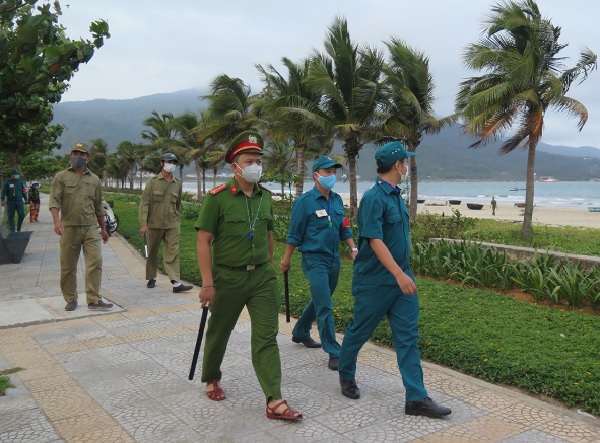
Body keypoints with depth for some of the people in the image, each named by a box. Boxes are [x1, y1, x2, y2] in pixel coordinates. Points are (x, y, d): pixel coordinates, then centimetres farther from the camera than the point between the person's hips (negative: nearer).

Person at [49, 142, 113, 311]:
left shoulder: (94, 179, 12)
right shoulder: (61, 177, 5)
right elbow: (54, 201, -6)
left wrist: (103, 228, 20)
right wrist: (57, 221, -22)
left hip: (90, 228, 2)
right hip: (69, 228, -1)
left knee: (95, 262, -9)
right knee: (68, 266, 5)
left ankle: (94, 300, -5)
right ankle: (71, 299, 17)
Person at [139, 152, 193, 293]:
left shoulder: (178, 183, 6)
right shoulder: (152, 182, -3)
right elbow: (144, 203, -6)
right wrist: (143, 223, -13)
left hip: (172, 225, 1)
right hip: (154, 224, -1)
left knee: (173, 253, -7)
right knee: (152, 253, 12)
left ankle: (176, 283, -12)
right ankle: (151, 278, 29)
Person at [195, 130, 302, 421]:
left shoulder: (265, 197, 5)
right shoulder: (218, 197, -12)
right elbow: (203, 241, -13)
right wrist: (207, 283, -17)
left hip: (262, 277, 4)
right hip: (228, 277, -3)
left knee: (266, 337, -1)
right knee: (219, 332, 15)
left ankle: (275, 401, 1)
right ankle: (211, 379, 40)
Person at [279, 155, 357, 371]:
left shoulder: (337, 200, 7)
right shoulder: (304, 201, -11)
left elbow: (344, 229, 14)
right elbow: (294, 234, -6)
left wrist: (353, 249, 4)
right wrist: (286, 259, -2)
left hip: (334, 259, 7)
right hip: (314, 259, -7)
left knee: (319, 301, 20)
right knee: (325, 307, -8)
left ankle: (300, 332, 41)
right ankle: (334, 353, -1)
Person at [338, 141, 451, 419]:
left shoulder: (395, 196, 10)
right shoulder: (374, 197, -17)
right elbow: (375, 240, -24)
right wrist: (399, 274, -29)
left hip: (401, 279, 8)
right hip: (375, 281, -8)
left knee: (408, 337, 3)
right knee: (359, 332, 11)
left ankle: (416, 398, 6)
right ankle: (346, 376, 34)